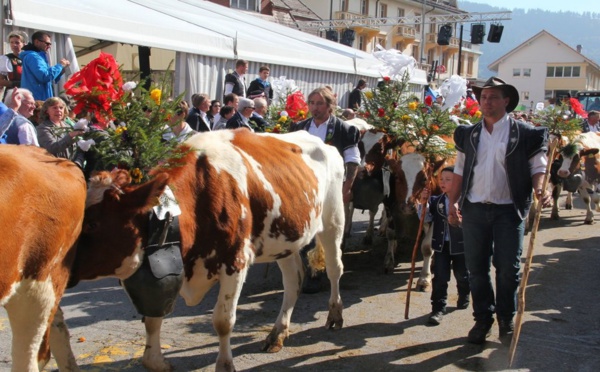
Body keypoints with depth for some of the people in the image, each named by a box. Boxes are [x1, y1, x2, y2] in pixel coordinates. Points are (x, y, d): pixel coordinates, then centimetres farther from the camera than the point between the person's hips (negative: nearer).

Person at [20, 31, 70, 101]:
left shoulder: (38, 56, 22)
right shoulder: (33, 56, -10)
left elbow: (51, 79, 25)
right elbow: (44, 76, -23)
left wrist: (61, 69, 10)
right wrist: (60, 65, -10)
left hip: (40, 98, 10)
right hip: (37, 99, -10)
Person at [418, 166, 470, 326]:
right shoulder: (436, 200, 1)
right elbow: (426, 219, 0)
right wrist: (424, 203, -14)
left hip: (460, 245, -2)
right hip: (441, 244, 2)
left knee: (462, 276, 16)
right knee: (440, 277, -2)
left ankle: (464, 298, 44)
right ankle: (438, 308, 3)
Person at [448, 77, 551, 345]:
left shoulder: (525, 134, -1)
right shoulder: (468, 135, 10)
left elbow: (538, 166, 0)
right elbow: (460, 170, 12)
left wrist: (540, 190, -19)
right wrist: (453, 202, 3)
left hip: (509, 210, -3)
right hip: (474, 210, 3)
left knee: (508, 269, 1)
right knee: (476, 269, 8)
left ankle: (507, 321, 18)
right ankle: (483, 319, 22)